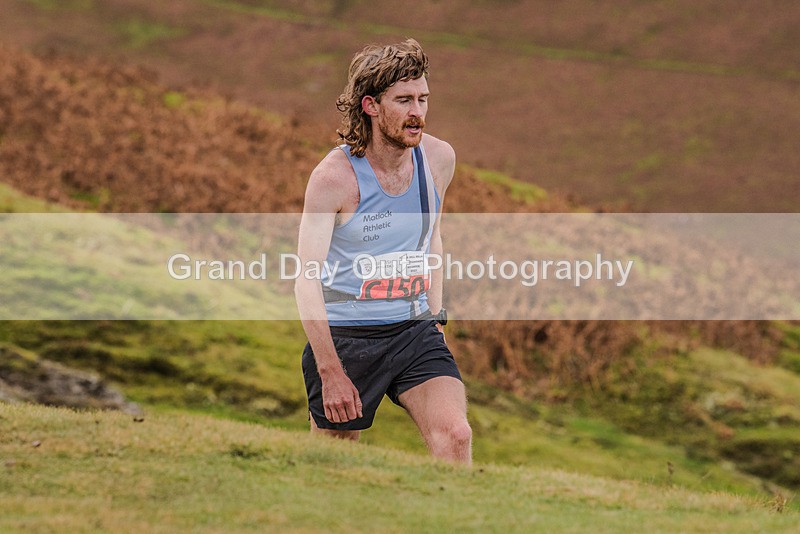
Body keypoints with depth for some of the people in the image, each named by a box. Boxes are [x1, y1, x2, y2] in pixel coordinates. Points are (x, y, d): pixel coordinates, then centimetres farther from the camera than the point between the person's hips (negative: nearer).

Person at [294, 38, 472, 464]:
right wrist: (331, 373, -21)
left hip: (415, 333, 4)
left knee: (455, 437, -19)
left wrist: (435, 315, 15)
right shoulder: (334, 177, -16)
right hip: (345, 335, -4)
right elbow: (306, 280, -16)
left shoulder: (439, 159, 0)